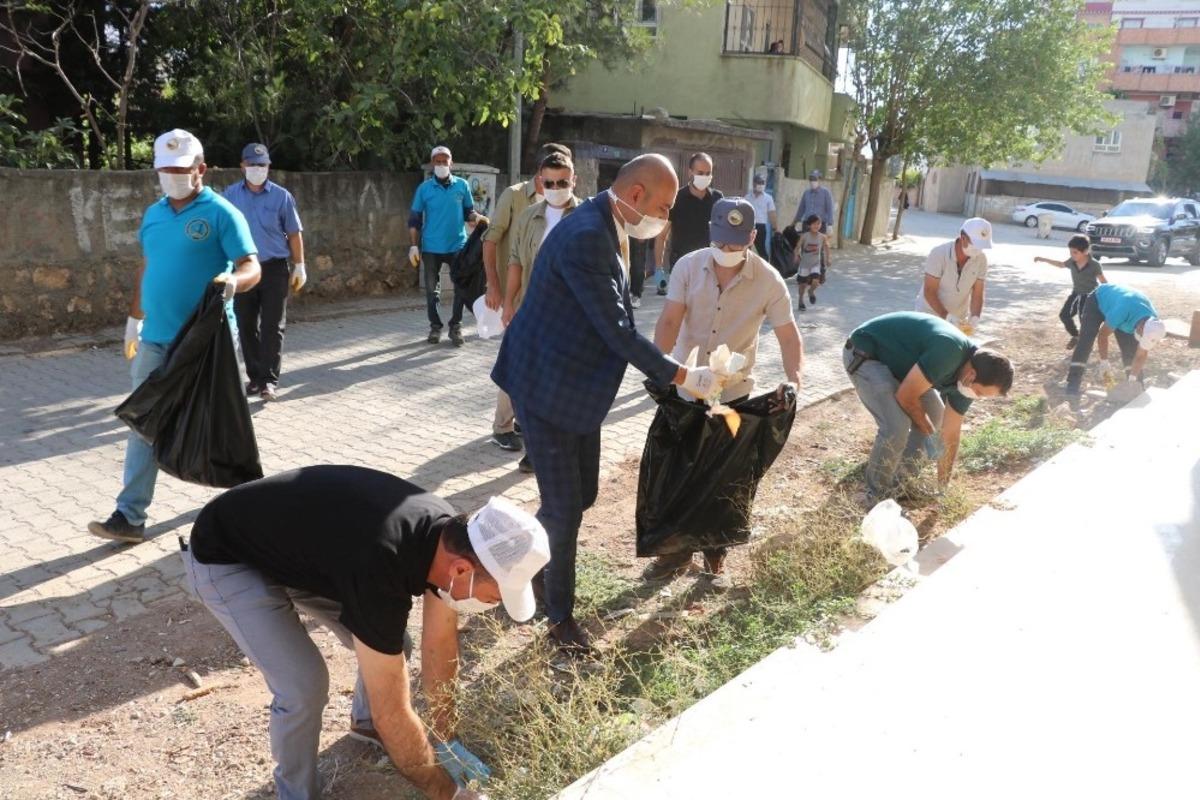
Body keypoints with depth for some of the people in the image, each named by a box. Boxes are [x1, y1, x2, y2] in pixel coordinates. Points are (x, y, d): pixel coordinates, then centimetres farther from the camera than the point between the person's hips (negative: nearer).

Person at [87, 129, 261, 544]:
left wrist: (233, 281, -36)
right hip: (155, 338, 6)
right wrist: (134, 318, 21)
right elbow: (147, 269, 20)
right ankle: (130, 516, 7)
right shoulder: (153, 214, 12)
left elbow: (252, 267, -14)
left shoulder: (221, 213, -8)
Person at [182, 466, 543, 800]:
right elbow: (392, 712, -31)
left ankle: (365, 722, 35)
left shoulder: (449, 534, -17)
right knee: (304, 688, -18)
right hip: (225, 558, -7)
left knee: (389, 648, 2)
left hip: (303, 546, 7)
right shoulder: (380, 569, -41)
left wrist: (446, 740, 7)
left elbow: (440, 646, -1)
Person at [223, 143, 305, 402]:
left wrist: (299, 267, -1)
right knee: (246, 327, 8)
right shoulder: (230, 195, 4)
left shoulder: (281, 196, 0)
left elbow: (294, 233, 3)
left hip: (274, 269, -2)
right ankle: (254, 377, 18)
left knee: (272, 326, -3)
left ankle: (269, 380, 0)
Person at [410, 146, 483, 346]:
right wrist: (414, 246, -5)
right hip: (431, 247, 0)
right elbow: (414, 219, 1)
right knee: (431, 289, 7)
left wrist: (477, 217, -18)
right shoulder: (424, 188, -2)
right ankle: (435, 326, 20)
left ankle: (456, 326, 16)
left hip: (458, 245, 0)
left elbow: (468, 212, 6)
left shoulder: (462, 185, 0)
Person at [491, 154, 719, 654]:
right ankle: (559, 614, 22)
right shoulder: (586, 237, -26)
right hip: (548, 389, -10)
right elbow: (617, 330, -26)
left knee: (581, 495, 18)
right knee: (564, 508, 2)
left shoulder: (605, 230, 6)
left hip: (577, 387, 10)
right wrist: (682, 377, -18)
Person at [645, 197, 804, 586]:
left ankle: (715, 557, 27)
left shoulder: (768, 281, -13)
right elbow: (669, 321, -15)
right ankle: (678, 551, 26)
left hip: (733, 392, -1)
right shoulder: (687, 266, -11)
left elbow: (789, 337, -11)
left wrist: (794, 379, -29)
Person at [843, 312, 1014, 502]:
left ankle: (903, 478, 23)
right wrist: (929, 431, -9)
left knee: (935, 415, 11)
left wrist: (943, 486, 4)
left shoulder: (966, 380, -5)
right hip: (864, 354, -9)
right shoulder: (948, 351, -33)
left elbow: (950, 435, 3)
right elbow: (906, 397, -26)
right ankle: (878, 494, -1)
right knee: (897, 426, -21)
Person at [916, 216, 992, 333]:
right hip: (930, 313, -4)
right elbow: (929, 292, -23)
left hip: (958, 316, 4)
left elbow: (977, 294, -9)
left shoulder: (981, 259, -13)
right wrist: (947, 316, -34)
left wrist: (974, 318, -27)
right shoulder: (939, 254, -24)